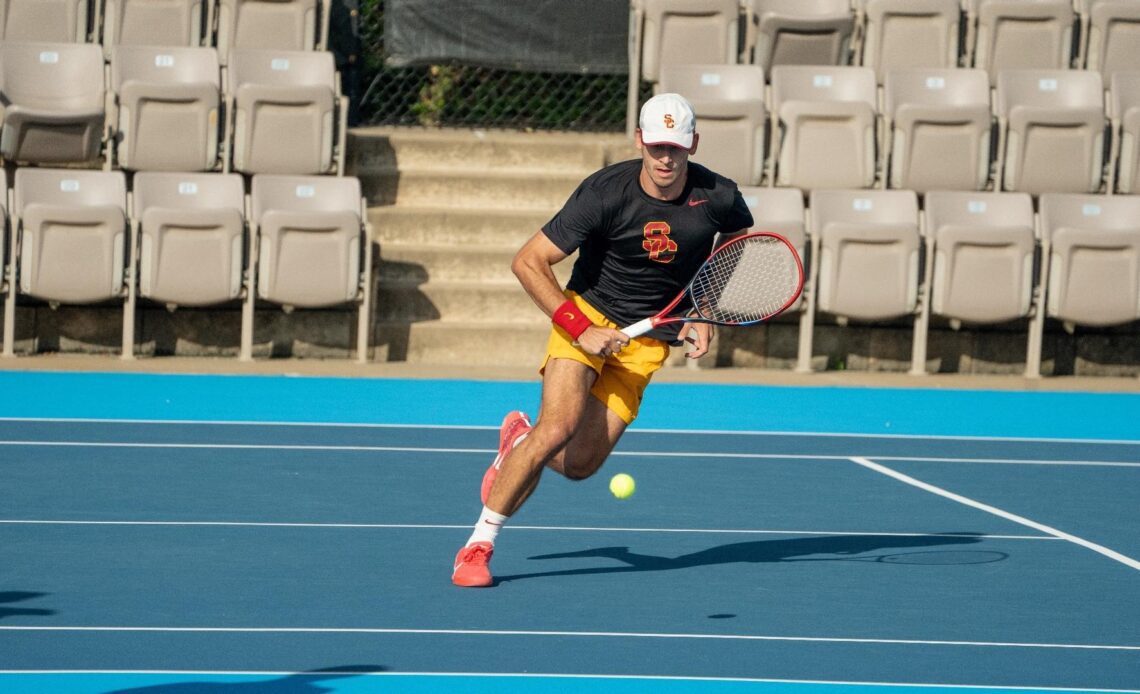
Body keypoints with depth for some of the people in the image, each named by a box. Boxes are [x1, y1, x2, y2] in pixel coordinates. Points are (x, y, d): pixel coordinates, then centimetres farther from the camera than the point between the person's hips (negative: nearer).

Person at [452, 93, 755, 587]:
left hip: (648, 341, 3)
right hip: (588, 314, -3)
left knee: (580, 464, -5)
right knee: (559, 426, -26)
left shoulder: (717, 198, -12)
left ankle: (519, 437, 32)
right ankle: (479, 545, -13)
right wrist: (581, 329, -23)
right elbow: (528, 263, -18)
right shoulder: (606, 193, -21)